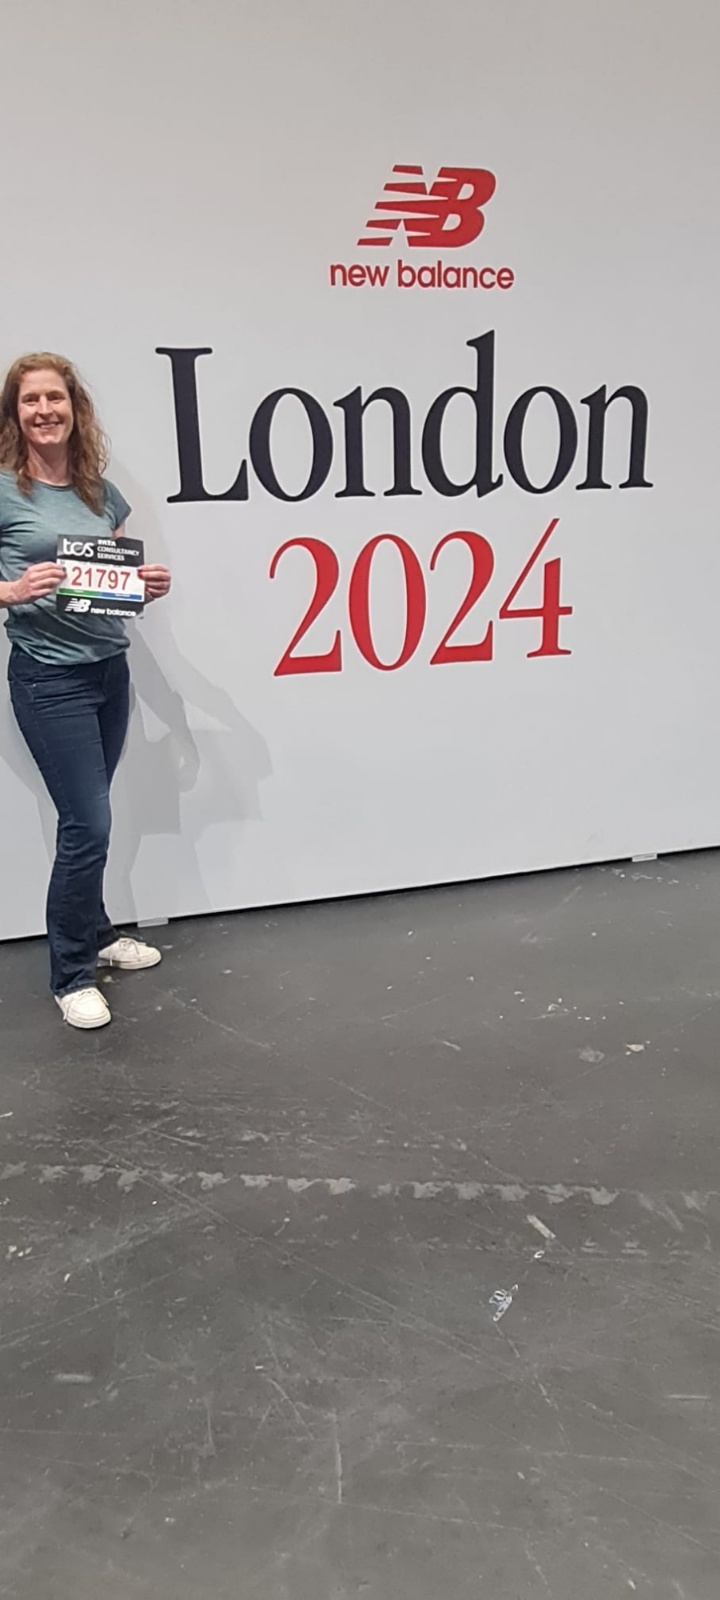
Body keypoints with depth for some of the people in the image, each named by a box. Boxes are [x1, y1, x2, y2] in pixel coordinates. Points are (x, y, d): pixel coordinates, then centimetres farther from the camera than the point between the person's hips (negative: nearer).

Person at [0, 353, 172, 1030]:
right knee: (88, 823, -6)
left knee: (86, 817, 13)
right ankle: (71, 973, 11)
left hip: (110, 666, 5)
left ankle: (94, 933, 33)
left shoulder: (100, 491, 9)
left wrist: (150, 585, -3)